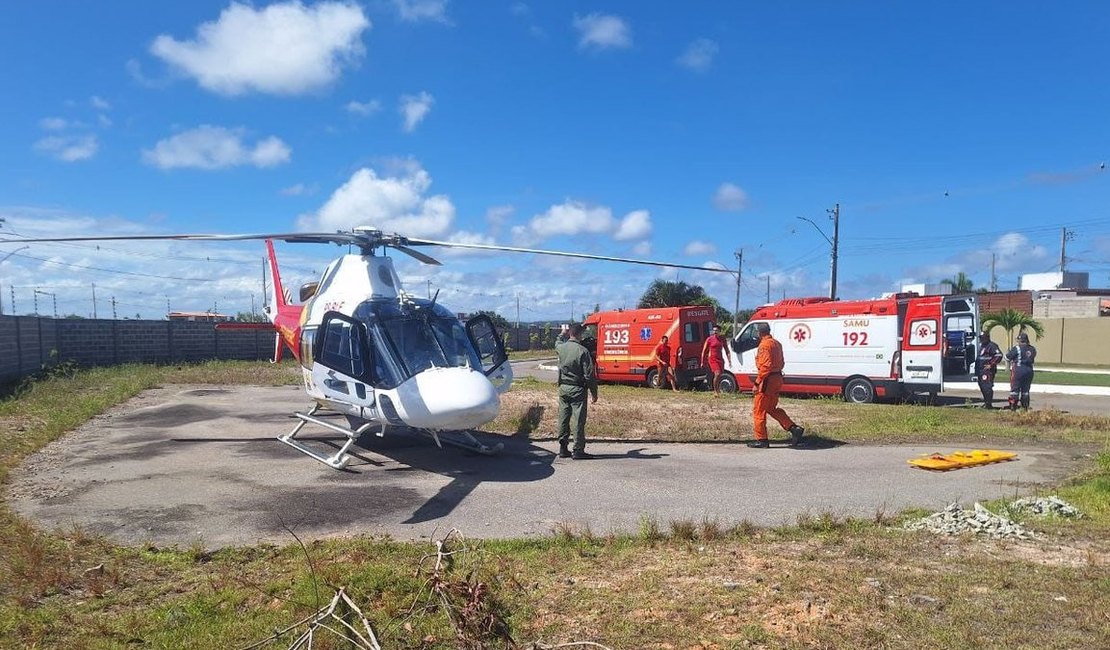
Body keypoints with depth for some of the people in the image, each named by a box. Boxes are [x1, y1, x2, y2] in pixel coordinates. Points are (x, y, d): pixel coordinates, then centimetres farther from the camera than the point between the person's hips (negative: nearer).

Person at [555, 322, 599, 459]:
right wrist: (594, 393, -5)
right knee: (579, 420, 0)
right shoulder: (582, 351, -15)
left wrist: (563, 335, 38)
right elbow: (589, 375, -14)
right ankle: (578, 451, 2)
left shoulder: (560, 348, 0)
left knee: (563, 419, 11)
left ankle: (563, 449, 16)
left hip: (563, 388, 5)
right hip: (577, 389, -5)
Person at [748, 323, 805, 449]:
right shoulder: (776, 343, 14)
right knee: (772, 408, 20)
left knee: (758, 410, 1)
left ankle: (761, 440, 5)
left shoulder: (764, 345, -16)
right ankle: (794, 429, 12)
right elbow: (781, 363, 20)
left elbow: (765, 366, -23)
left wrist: (757, 383, -20)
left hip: (767, 380, -9)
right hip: (777, 379, 9)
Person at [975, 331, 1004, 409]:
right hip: (980, 369, 10)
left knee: (987, 386, -13)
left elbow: (999, 355, -20)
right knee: (982, 386, 14)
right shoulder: (981, 346, 20)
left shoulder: (992, 346, -10)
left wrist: (991, 364, -19)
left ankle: (989, 403, -10)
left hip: (988, 370, -10)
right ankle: (986, 402, 23)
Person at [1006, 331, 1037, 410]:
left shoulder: (1017, 348, -12)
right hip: (1029, 370, 5)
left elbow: (1008, 357, -7)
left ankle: (1013, 406, -3)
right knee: (1025, 389, 13)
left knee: (1015, 389, 0)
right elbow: (1032, 360, 13)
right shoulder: (1032, 349, 5)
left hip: (1018, 370, -5)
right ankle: (1025, 407, 15)